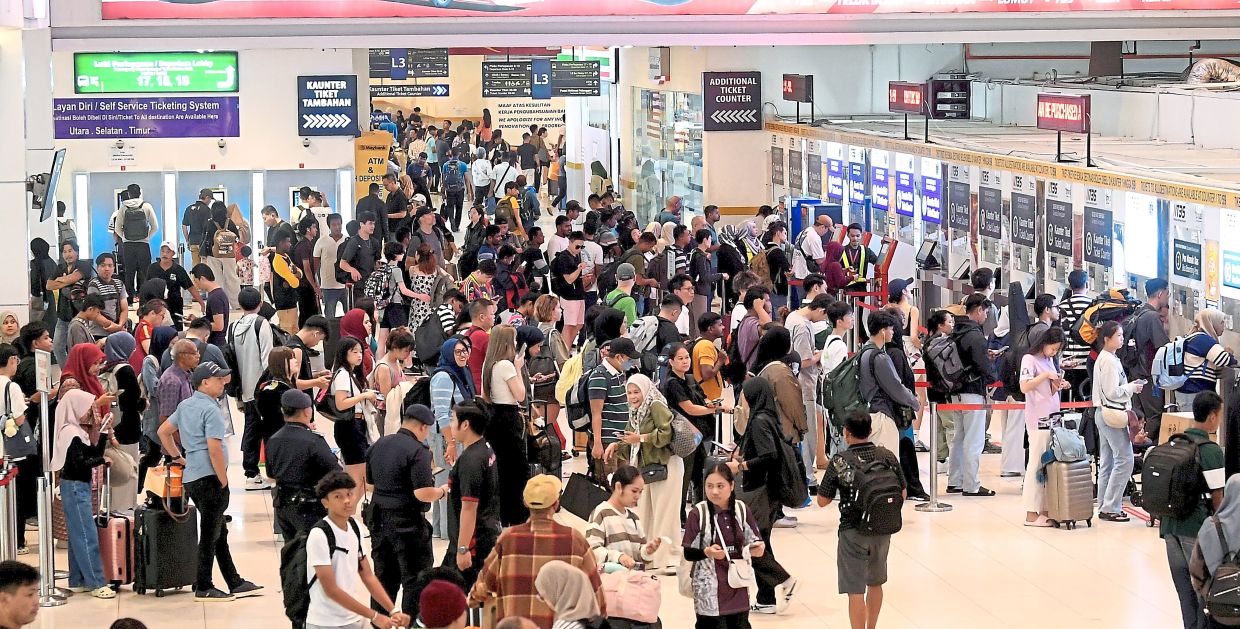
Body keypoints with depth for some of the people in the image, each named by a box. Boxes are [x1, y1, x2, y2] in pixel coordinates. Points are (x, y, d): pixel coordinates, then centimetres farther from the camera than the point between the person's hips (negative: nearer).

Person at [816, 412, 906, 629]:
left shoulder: (840, 462, -12)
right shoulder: (887, 456, -3)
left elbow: (822, 501, -7)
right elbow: (902, 492, 5)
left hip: (853, 531, -5)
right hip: (882, 530, 5)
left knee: (855, 590, -1)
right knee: (875, 582, 23)